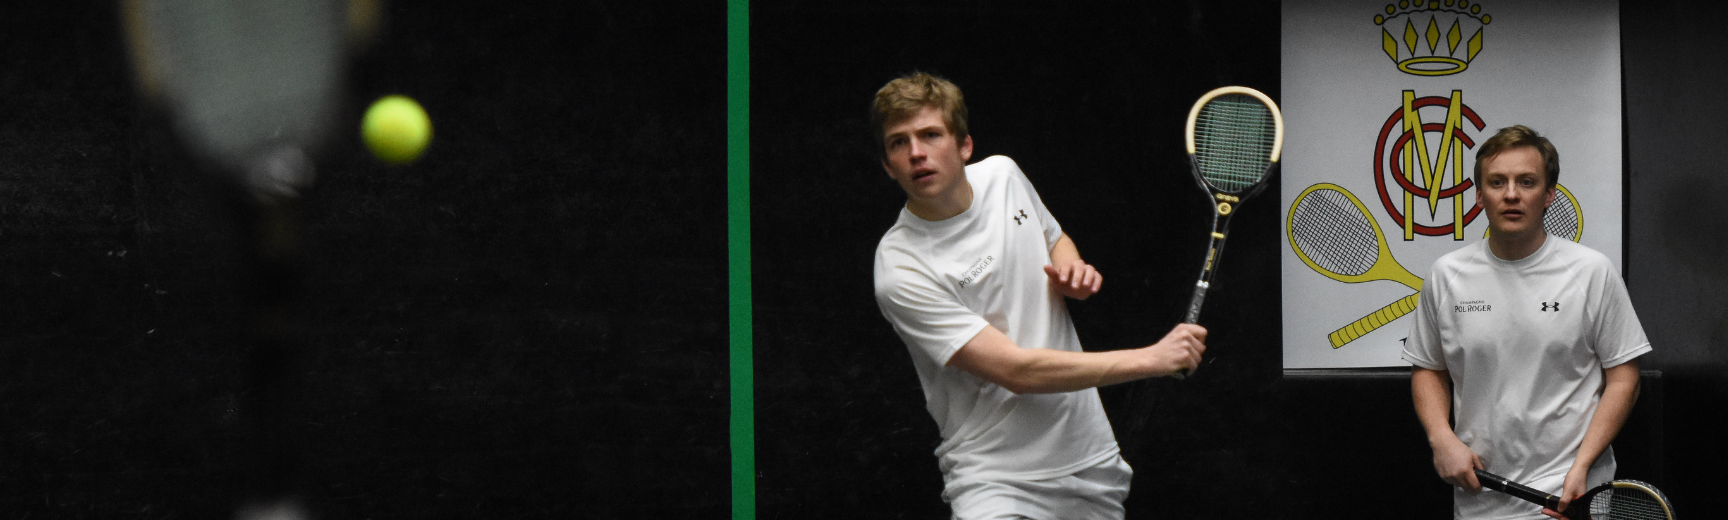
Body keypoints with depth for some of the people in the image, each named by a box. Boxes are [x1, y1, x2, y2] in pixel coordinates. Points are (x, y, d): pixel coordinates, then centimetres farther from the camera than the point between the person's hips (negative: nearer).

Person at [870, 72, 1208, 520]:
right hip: (993, 479, -7)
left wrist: (1072, 270, 1)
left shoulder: (1002, 174, 4)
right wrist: (1153, 358, -19)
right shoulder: (901, 271, -17)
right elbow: (1017, 371, -20)